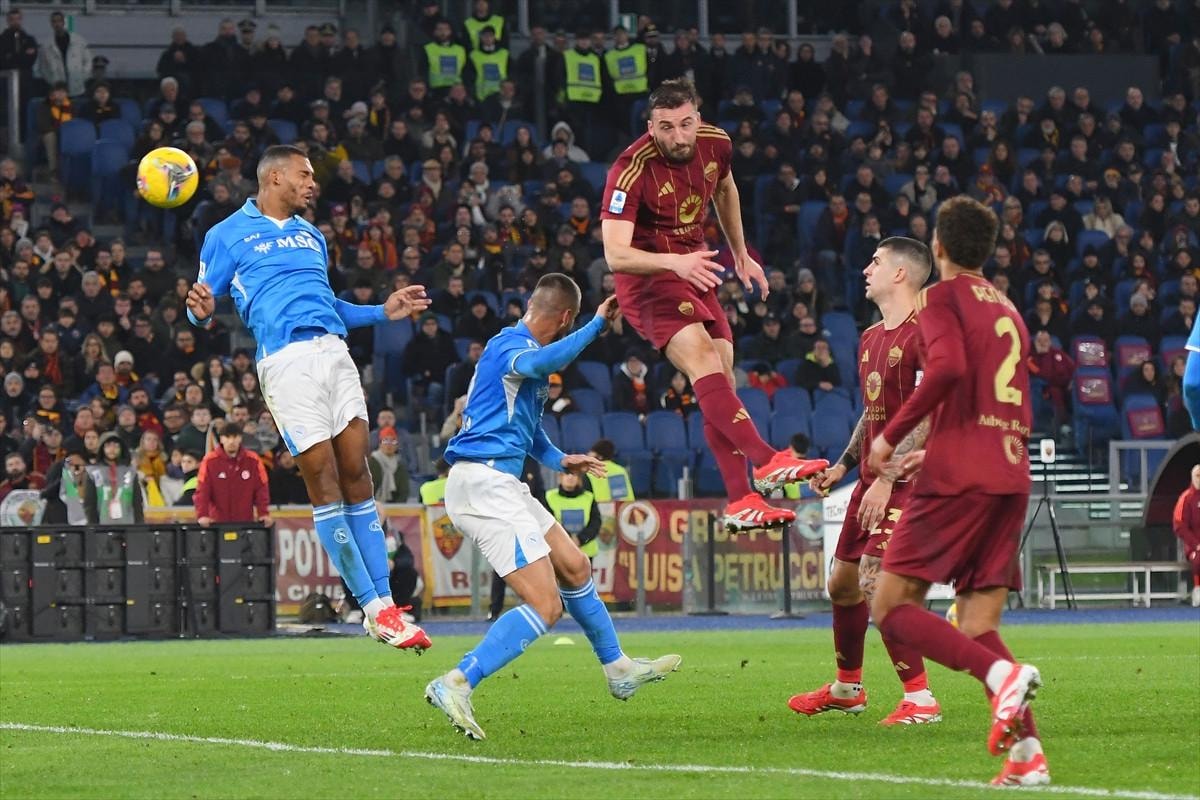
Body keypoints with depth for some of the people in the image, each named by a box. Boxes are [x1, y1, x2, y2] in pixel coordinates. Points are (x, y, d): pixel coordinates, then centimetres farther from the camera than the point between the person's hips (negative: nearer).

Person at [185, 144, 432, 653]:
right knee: (323, 481, -8)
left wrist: (382, 312, 24)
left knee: (357, 475, 0)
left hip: (333, 351, 6)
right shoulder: (227, 236, 8)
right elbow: (202, 306, 6)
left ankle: (384, 603, 2)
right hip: (285, 359, -5)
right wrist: (202, 311, -18)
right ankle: (372, 608, -5)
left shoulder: (310, 236, 26)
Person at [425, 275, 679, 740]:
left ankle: (618, 670, 40)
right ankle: (455, 686, -24)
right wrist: (598, 326, -36)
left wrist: (559, 460, 27)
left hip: (501, 484, 11)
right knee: (545, 606, -16)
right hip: (484, 480, -11)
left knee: (574, 568, 24)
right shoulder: (511, 344, -11)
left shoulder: (517, 345, 22)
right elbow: (537, 363, -38)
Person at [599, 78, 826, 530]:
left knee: (722, 378, 4)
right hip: (647, 277, -7)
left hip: (694, 269, 7)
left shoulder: (715, 144, -4)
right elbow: (615, 254, -30)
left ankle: (741, 501, 8)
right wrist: (674, 262, -45)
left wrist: (741, 255, 27)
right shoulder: (632, 169, -24)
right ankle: (766, 460, -39)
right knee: (703, 360, -27)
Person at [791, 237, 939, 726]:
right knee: (842, 582, 16)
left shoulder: (923, 334, -15)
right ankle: (846, 689, 34)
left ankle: (920, 699, -14)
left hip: (909, 479, -10)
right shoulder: (871, 338, 16)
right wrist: (843, 466, 18)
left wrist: (887, 479, -25)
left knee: (874, 581, -20)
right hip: (874, 479, 10)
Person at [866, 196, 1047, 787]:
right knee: (976, 628, 6)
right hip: (1011, 477, 7)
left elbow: (948, 368, -19)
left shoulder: (942, 297, 0)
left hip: (959, 477, -7)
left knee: (891, 608, -5)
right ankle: (1027, 752, -12)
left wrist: (891, 436, -10)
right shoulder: (1007, 310, 23)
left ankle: (1002, 674, -27)